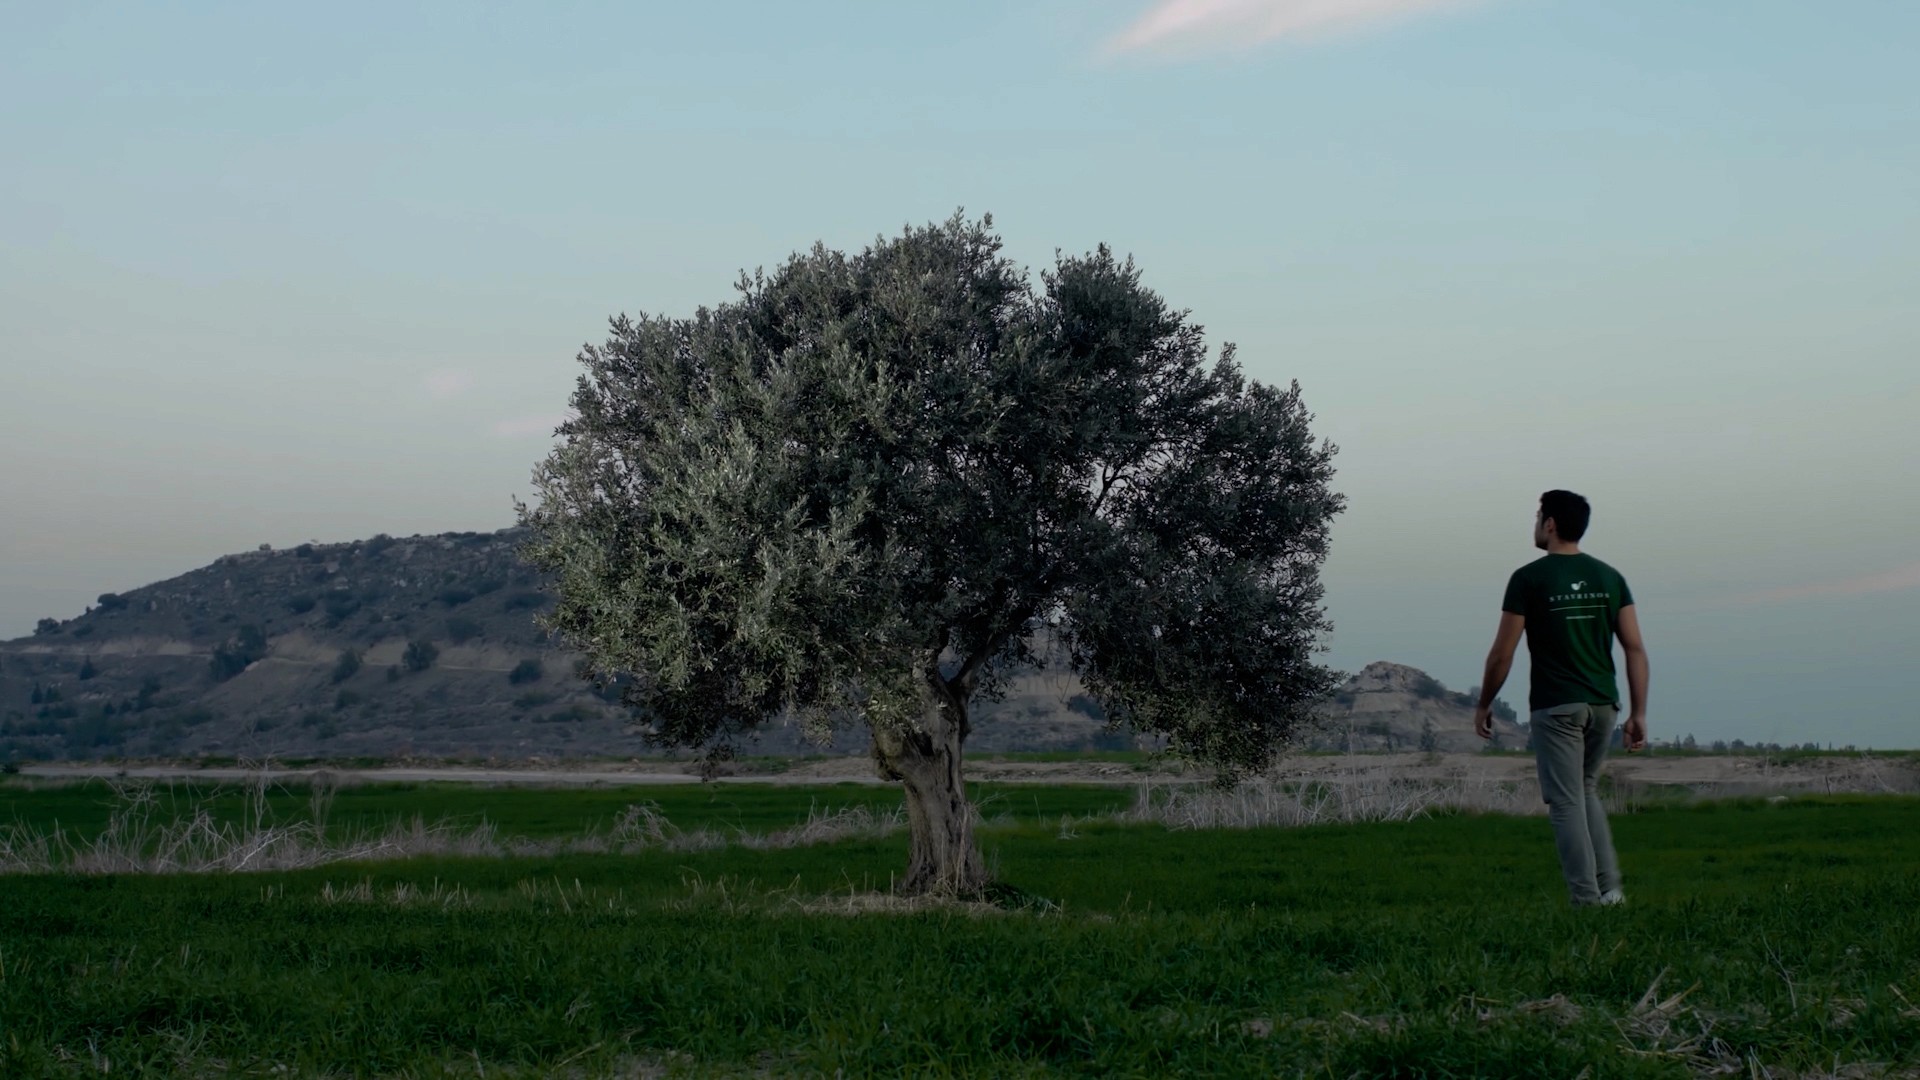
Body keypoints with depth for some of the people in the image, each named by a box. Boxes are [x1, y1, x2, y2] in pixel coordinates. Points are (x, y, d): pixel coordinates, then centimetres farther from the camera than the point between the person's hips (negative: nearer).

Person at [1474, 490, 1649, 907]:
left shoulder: (1529, 579, -6)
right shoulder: (1609, 577, 8)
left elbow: (1502, 653, -5)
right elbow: (1635, 648, 3)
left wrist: (1484, 705, 8)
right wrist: (1638, 713, 5)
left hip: (1555, 708, -5)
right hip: (1603, 704, 5)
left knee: (1567, 803, 0)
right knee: (1586, 792, 20)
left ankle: (1588, 901, -4)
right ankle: (1610, 888, 9)